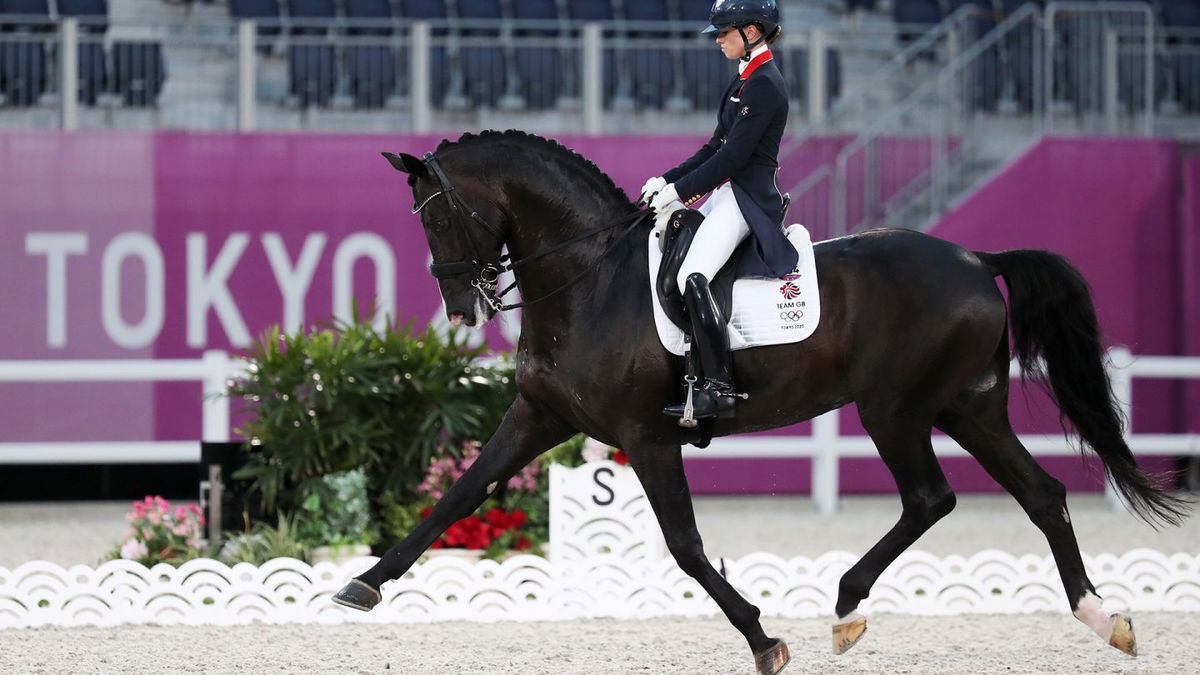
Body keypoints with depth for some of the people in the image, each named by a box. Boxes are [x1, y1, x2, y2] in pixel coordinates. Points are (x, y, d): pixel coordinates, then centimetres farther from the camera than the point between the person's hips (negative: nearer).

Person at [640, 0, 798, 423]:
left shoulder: (764, 86, -15)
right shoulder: (748, 80, 16)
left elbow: (732, 156, -19)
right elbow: (717, 146, 18)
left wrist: (680, 189, -15)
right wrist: (667, 180, 9)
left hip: (748, 197, -11)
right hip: (728, 194, 11)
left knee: (692, 277, -26)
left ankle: (718, 389, -31)